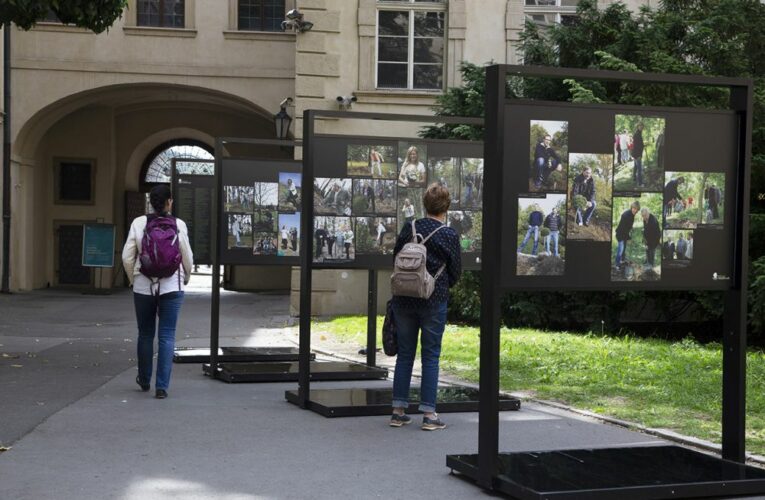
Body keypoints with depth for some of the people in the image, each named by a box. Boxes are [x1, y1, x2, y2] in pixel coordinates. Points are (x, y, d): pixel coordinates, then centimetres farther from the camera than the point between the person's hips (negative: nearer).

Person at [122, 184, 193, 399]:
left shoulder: (139, 223, -4)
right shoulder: (178, 225, -6)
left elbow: (127, 256, -4)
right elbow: (187, 257, -1)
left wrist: (133, 279, 13)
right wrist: (186, 278, 18)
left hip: (144, 286, 2)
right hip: (172, 286, -1)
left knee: (145, 334, 16)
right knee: (167, 336, 2)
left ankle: (144, 380, 32)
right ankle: (162, 386, -2)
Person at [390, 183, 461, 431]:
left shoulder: (409, 228, 2)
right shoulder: (449, 235, -8)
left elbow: (395, 257, 10)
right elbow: (455, 271, 0)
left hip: (404, 298, 3)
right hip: (434, 301, -3)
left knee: (405, 354, 10)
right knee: (430, 356, 3)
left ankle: (398, 411, 12)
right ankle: (429, 414, 3)